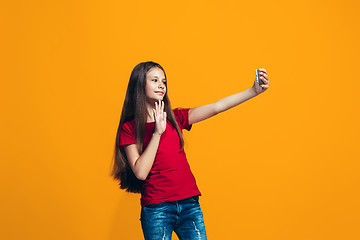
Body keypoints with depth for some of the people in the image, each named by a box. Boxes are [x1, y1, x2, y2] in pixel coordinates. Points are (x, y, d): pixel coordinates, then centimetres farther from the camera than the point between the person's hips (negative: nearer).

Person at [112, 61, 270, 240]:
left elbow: (216, 107, 1)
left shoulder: (175, 118, 11)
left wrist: (254, 91, -9)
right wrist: (157, 132, -13)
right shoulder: (129, 128, -1)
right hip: (156, 209, -4)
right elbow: (140, 172, -12)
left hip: (190, 204, 4)